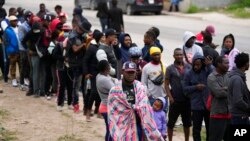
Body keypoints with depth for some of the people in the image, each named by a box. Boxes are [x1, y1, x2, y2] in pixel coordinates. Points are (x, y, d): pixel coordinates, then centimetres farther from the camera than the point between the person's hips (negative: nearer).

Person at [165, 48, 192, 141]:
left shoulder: (188, 67, 4)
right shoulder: (170, 68, -2)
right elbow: (166, 84, -3)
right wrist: (170, 97, -11)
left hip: (187, 99, 3)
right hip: (175, 100, -3)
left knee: (187, 122, 11)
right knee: (171, 122, 3)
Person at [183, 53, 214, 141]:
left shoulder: (207, 70, -1)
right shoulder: (189, 74, 1)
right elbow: (185, 88, 3)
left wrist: (209, 65, -21)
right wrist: (196, 87, -10)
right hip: (196, 105, 0)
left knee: (210, 127, 11)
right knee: (196, 128, 5)